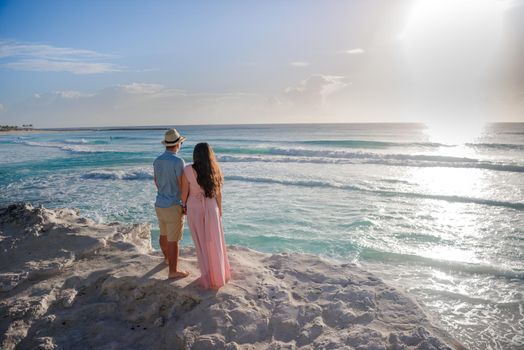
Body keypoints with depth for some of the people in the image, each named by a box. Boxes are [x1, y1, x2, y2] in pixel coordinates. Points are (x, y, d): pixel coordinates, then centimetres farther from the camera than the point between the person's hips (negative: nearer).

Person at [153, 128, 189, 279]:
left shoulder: (157, 160, 4)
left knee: (164, 234, 24)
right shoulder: (178, 161, -19)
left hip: (159, 204, 8)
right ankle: (173, 271, 9)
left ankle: (167, 258, 45)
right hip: (173, 206, -8)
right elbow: (182, 186, -18)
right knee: (173, 240, 1)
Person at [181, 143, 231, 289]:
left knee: (201, 243, 11)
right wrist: (219, 210, 11)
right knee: (215, 242, 15)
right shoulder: (214, 170, -9)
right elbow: (218, 193, -3)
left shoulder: (188, 170, -15)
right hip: (211, 208, 1)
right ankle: (219, 275, 26)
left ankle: (208, 278, 19)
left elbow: (184, 192, -8)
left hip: (194, 208, -1)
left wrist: (184, 206, 11)